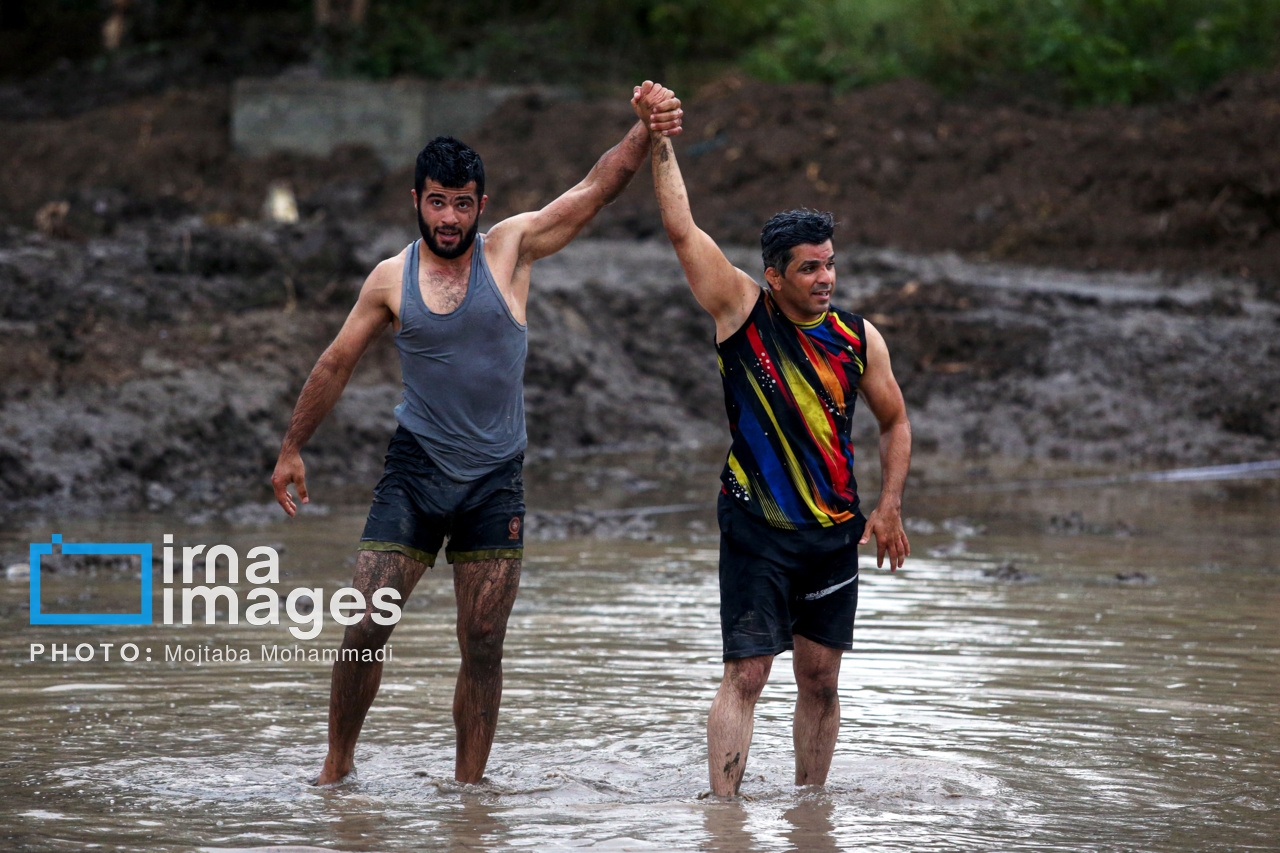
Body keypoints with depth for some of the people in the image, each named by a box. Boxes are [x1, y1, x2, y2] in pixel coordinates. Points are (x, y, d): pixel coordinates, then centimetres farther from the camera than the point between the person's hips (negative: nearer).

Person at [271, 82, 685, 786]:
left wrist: (646, 132, -30)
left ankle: (468, 785, 11)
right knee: (365, 628, -7)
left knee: (483, 645, 2)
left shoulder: (511, 248, -2)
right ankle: (337, 765, 10)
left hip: (494, 482, 0)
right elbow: (336, 364, 13)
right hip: (414, 471, 0)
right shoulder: (391, 278, 0)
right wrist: (292, 450, 18)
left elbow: (596, 189, -13)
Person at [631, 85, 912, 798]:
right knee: (745, 675, -9)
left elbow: (896, 423, 13)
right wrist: (659, 140, -14)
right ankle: (724, 807, -12)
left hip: (835, 530, 3)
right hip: (757, 529, -3)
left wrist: (889, 509, 3)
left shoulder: (859, 338, 2)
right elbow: (683, 230, -10)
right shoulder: (742, 310, -5)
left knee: (821, 680, 9)